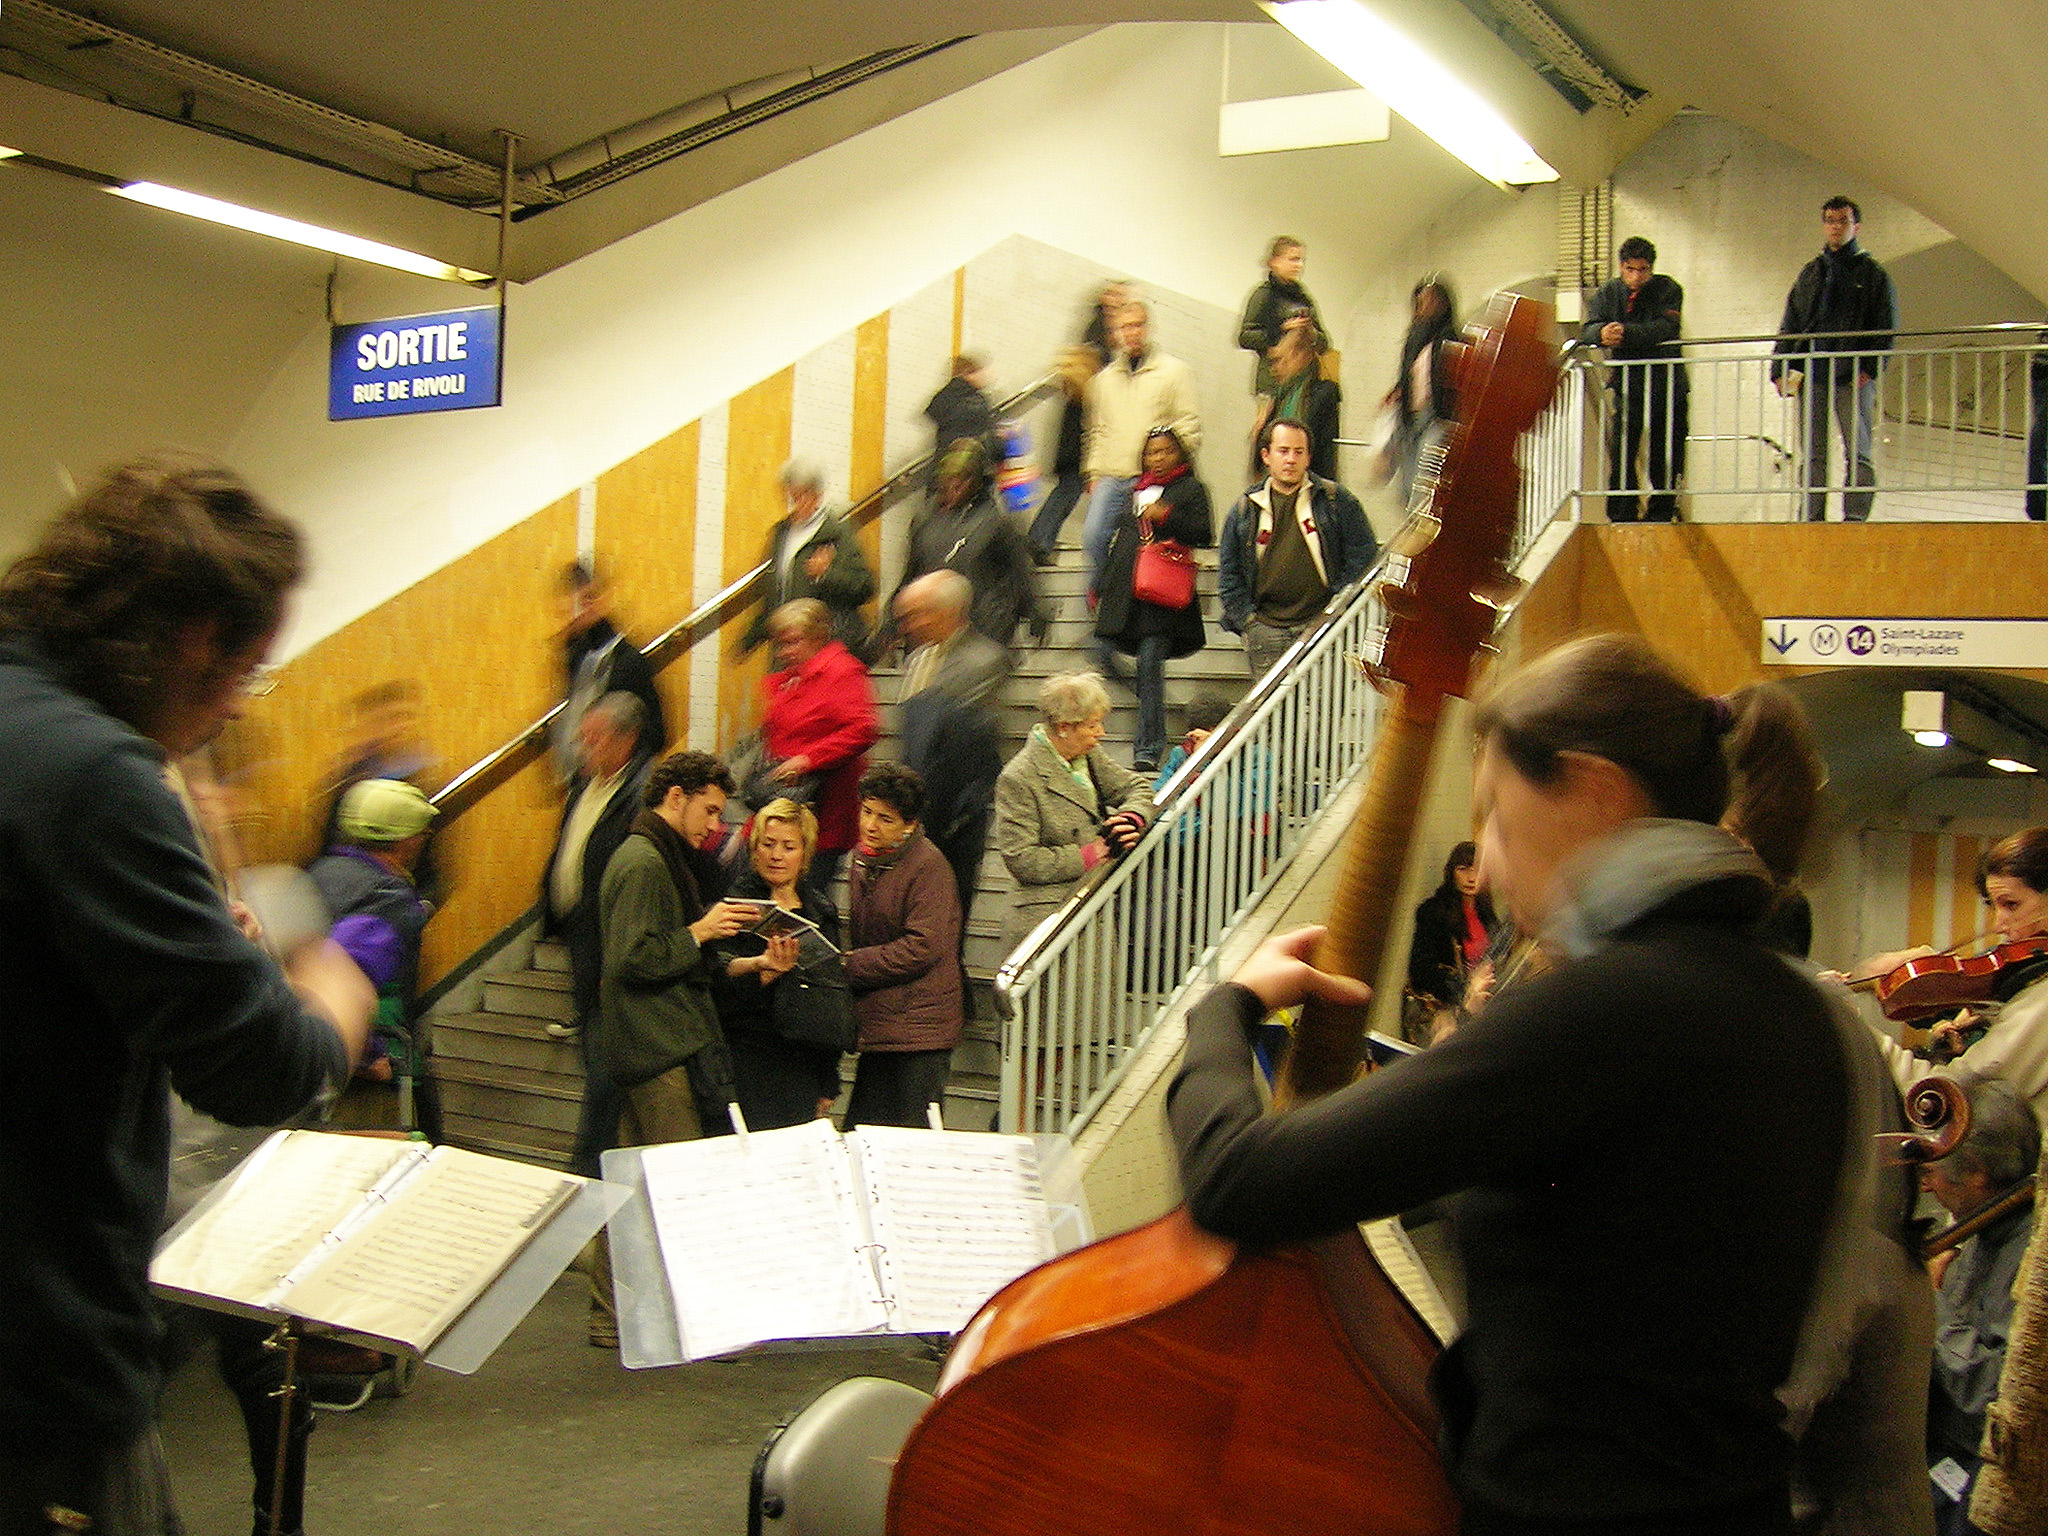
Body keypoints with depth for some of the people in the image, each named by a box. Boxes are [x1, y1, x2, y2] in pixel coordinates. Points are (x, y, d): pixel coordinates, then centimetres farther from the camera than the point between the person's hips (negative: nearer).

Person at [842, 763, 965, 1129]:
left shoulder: (927, 865, -13)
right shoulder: (864, 859, 12)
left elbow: (923, 947, -19)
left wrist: (851, 966, -14)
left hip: (919, 1030, -8)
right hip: (878, 1025, 8)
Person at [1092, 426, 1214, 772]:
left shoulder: (1191, 489, 4)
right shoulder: (1136, 490, 22)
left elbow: (1204, 535, -8)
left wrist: (1166, 516, -18)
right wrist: (1100, 587, 27)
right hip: (1125, 594, 7)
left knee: (1150, 666, -12)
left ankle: (1148, 750, -9)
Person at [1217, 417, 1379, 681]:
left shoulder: (1335, 500, 5)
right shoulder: (1245, 511, 12)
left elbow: (1363, 555, 5)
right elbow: (1229, 574, 15)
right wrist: (1246, 618, 4)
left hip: (1321, 624, -2)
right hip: (1266, 629, 2)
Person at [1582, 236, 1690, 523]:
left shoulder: (1667, 290, -2)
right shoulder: (1608, 293, 6)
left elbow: (1665, 329, -20)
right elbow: (1588, 330, -7)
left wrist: (1625, 333, -34)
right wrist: (1602, 332, -32)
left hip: (1667, 384, -1)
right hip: (1627, 386, 1)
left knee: (1666, 457, 3)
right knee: (1621, 455, -7)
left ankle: (1661, 516, 16)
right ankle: (1622, 518, 1)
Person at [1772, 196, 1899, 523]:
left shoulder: (1873, 273, 8)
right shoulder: (1810, 274, 18)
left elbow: (1887, 328, 2)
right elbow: (1789, 327, 17)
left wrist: (1869, 369, -12)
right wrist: (1780, 370, 5)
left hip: (1853, 376, -3)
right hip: (1812, 376, 3)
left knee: (1858, 453, -7)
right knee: (1813, 455, 2)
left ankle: (1855, 518, -9)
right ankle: (1812, 521, 3)